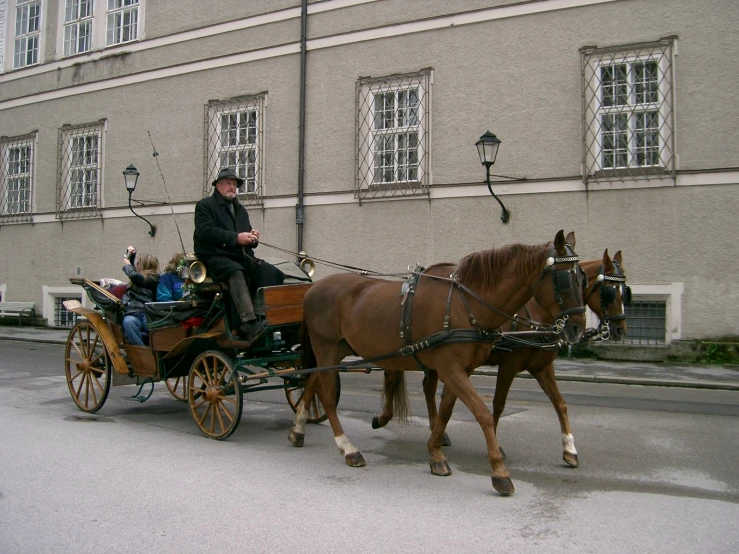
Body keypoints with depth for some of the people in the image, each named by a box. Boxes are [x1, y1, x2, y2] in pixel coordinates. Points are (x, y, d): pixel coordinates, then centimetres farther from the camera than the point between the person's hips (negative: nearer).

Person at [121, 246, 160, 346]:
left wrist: (127, 265, 8)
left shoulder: (152, 278, 5)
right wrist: (131, 254, 36)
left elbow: (133, 275, -12)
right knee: (128, 322, -34)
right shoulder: (140, 276, 28)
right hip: (132, 315, 5)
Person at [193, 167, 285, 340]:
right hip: (215, 257, -6)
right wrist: (236, 238, -18)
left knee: (272, 273, -20)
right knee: (236, 272, -39)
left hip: (242, 257, 6)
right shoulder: (205, 205, 7)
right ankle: (250, 323, -48)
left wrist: (252, 238, 1)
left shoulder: (240, 209, 28)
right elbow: (205, 232, -11)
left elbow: (248, 239, 27)